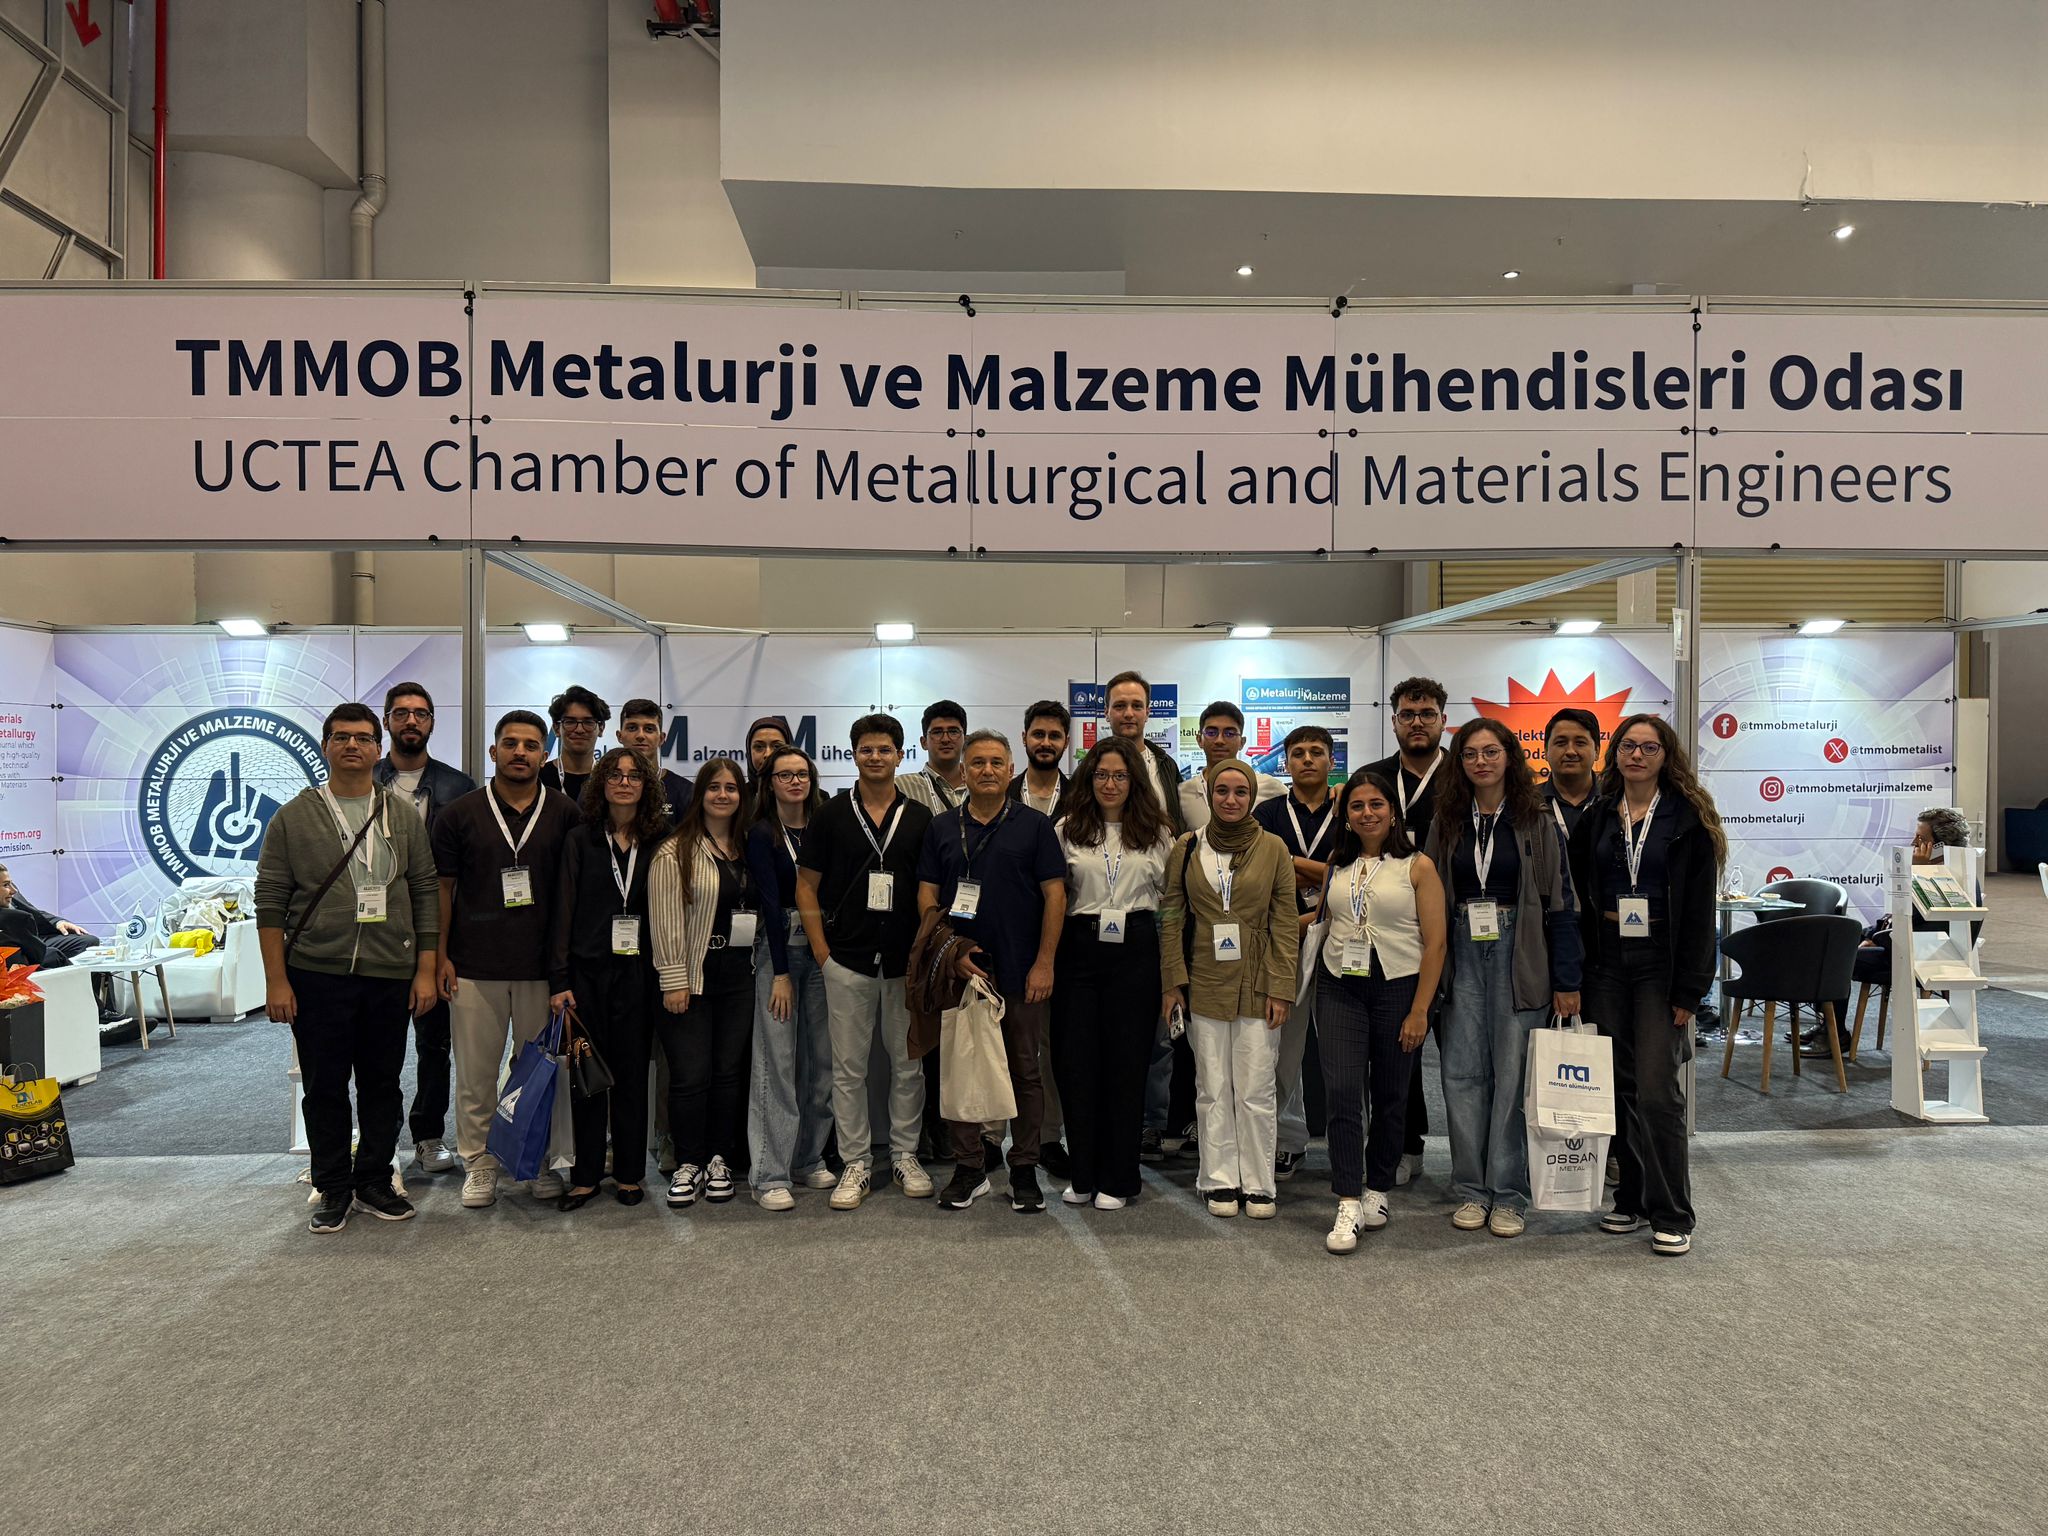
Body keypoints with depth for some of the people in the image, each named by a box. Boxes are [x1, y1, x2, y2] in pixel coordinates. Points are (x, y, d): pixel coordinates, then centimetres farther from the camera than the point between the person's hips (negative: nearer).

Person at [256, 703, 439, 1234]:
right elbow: (270, 901, 0)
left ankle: (374, 1181, 23)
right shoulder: (294, 817, 2)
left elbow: (425, 893, 7)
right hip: (317, 975, -1)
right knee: (325, 1089, 7)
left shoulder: (404, 816, 8)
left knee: (383, 1085, 9)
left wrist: (426, 970, 1)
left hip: (390, 976, 2)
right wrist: (276, 980, -5)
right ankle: (333, 1189, 20)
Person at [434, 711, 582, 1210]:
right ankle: (479, 1164, 19)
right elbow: (442, 886, 5)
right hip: (473, 967, 0)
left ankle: (543, 1161, 20)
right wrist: (440, 956, -1)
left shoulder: (566, 813, 4)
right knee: (475, 1074, 6)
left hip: (543, 965, 0)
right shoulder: (460, 813, 3)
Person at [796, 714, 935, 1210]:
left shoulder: (920, 819, 5)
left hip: (906, 962, 1)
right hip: (847, 960, -1)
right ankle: (855, 1164, 14)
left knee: (909, 1063, 8)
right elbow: (806, 886, 3)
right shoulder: (831, 815, 2)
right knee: (848, 1067, 4)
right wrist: (822, 952, -4)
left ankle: (905, 1155, 22)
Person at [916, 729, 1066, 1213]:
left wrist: (1044, 963, -8)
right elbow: (927, 896, 6)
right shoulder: (941, 828, 8)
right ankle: (968, 1169, 18)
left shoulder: (1034, 826, 2)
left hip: (1021, 971, -2)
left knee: (1025, 1071, 6)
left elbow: (1055, 895, -2)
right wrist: (951, 951, -7)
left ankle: (1024, 1170, 17)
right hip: (958, 969, 2)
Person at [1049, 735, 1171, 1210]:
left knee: (1127, 1061, 3)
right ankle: (1081, 1174, 15)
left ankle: (1117, 1179, 14)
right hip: (1079, 948, 1)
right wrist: (1047, 956, -2)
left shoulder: (1156, 833, 8)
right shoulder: (1067, 831, 7)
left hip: (1135, 951, 0)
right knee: (1075, 1059, 1)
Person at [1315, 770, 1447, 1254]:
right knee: (1343, 1093, -8)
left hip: (1397, 987, -2)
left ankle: (1377, 1191, 26)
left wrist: (1419, 1011, -10)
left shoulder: (1418, 866, -4)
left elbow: (1435, 942, -7)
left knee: (1390, 1096, 9)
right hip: (1340, 987, 2)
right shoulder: (1337, 863, 8)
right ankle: (1348, 1206, -5)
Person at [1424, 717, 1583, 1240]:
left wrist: (1566, 981, -4)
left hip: (1517, 957, -2)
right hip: (1462, 958, 3)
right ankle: (1470, 1190, 13)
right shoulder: (1447, 823, 8)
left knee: (1513, 1074, 0)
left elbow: (1560, 901, -1)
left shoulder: (1536, 821, 0)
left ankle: (1508, 1195, 10)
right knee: (1461, 1073, 2)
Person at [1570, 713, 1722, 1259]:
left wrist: (1688, 989, -11)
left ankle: (1672, 1216, 4)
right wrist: (1576, 973, 3)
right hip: (1607, 961, 4)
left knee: (1657, 1089, -7)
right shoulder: (1597, 819, 9)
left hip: (1660, 962, -4)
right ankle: (1633, 1200, 20)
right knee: (1622, 1086, 8)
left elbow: (1700, 909, -6)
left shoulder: (1688, 818, -2)